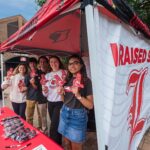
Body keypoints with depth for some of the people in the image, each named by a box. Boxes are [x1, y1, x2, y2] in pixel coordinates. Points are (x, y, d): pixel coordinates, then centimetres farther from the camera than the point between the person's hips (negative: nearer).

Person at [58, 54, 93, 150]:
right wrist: (62, 92, -5)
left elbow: (90, 105, -16)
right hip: (65, 113, 6)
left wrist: (78, 95, -29)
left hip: (77, 115, -6)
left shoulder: (86, 81, -14)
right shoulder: (69, 79, 5)